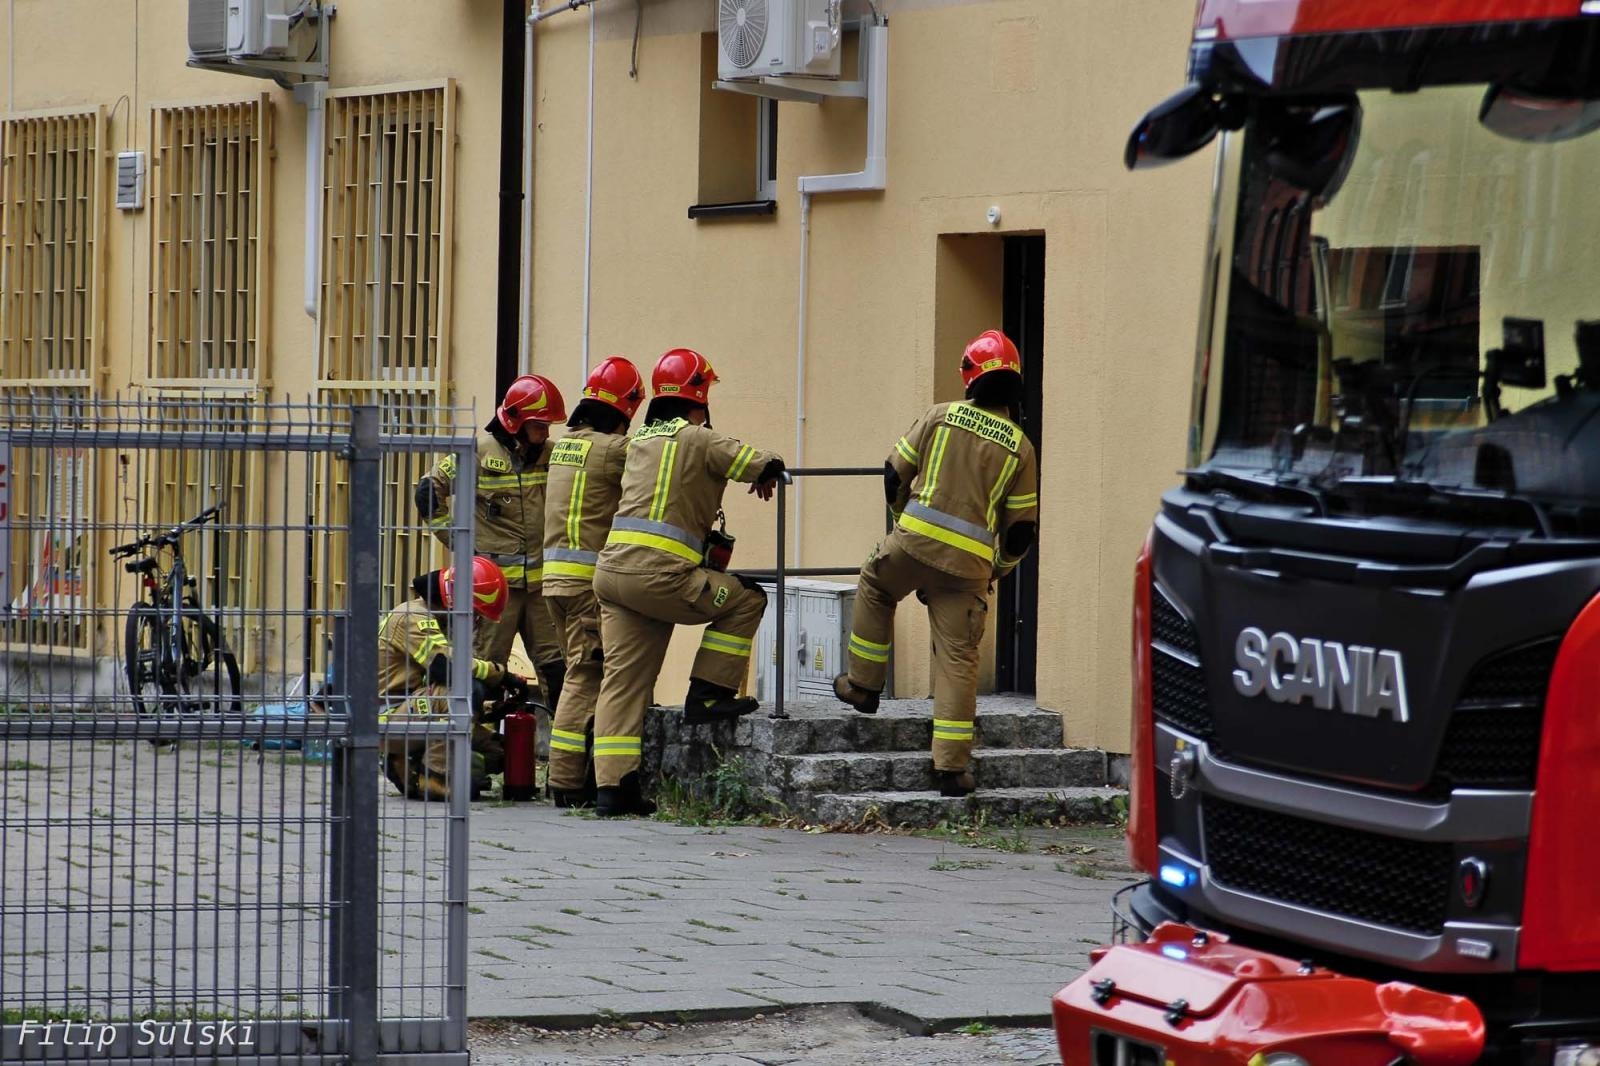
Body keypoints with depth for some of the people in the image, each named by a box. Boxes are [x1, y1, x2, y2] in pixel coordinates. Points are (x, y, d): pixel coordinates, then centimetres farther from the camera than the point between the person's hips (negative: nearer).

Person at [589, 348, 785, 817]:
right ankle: (707, 695, 8)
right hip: (658, 574, -7)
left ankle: (611, 786, 0)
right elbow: (766, 464, -3)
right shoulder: (698, 439, 0)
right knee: (745, 599, 8)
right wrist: (766, 477, 20)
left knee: (623, 680, 6)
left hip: (611, 573, 7)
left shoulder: (639, 441, 21)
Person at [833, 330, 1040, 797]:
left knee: (874, 589, 31)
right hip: (968, 562, 0)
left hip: (914, 540, 0)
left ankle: (864, 684, 35)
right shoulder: (1019, 448, 5)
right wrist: (1000, 569, 25)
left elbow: (895, 472, 10)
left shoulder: (941, 416, 3)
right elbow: (1022, 527, 7)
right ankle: (952, 766, 1)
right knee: (958, 658, 3)